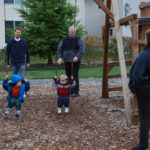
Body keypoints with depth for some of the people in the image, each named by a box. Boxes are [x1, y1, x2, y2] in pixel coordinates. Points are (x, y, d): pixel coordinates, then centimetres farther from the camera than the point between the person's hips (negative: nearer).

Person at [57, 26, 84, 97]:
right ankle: (70, 90, 15)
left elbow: (82, 49, -16)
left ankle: (75, 91, -4)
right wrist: (59, 57, -11)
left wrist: (77, 56, -32)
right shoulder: (64, 39, 8)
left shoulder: (78, 39, -4)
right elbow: (59, 49, 6)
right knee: (68, 76, 6)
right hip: (67, 61, 4)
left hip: (75, 61, -4)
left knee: (75, 76, -9)